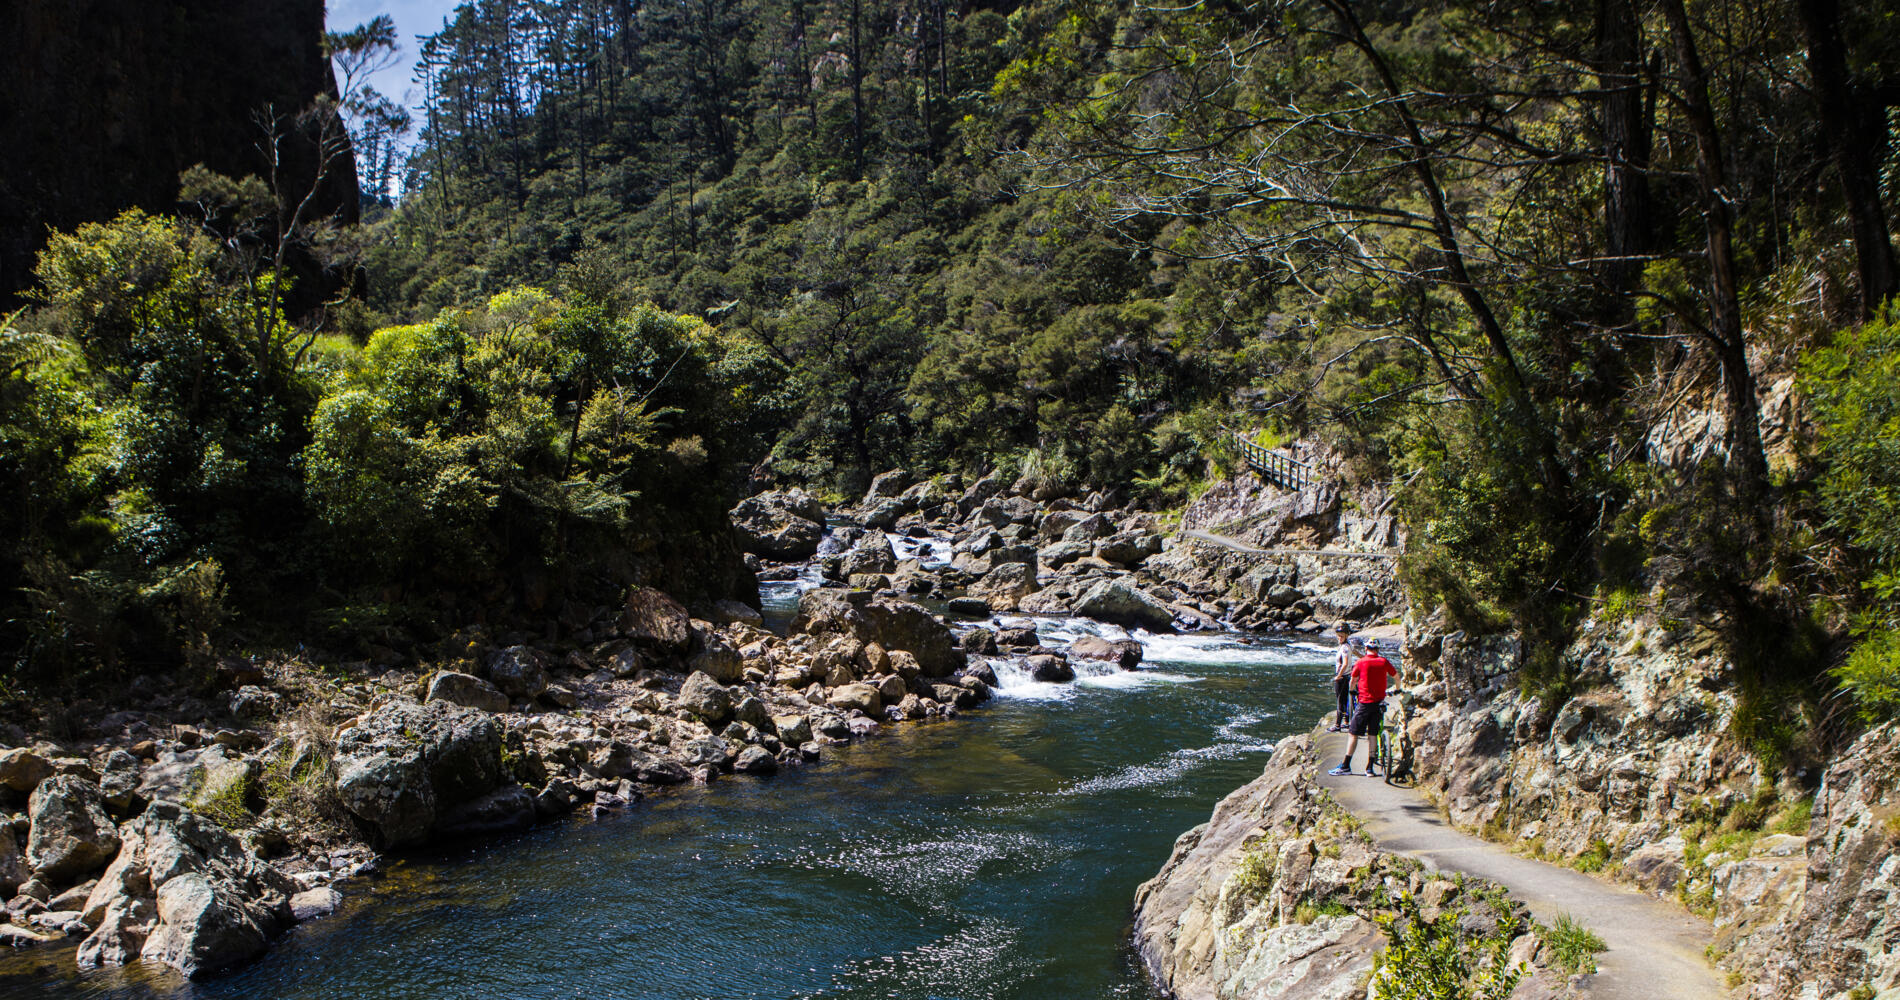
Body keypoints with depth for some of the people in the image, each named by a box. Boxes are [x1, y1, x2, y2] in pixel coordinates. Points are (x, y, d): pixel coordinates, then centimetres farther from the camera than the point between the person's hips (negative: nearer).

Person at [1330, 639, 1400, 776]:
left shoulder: (1361, 662, -4)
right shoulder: (1384, 662, 3)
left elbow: (1353, 680, 8)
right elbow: (1396, 676, 17)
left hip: (1364, 702, -3)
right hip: (1379, 702, 3)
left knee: (1354, 734, 2)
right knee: (1372, 734, 7)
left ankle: (1345, 766, 3)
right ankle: (1369, 768, 5)